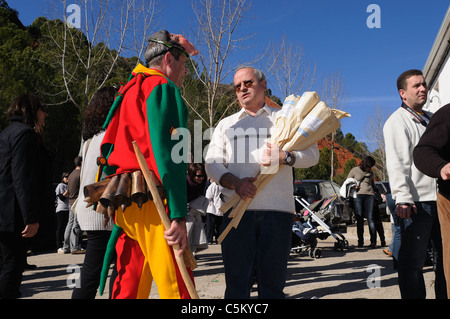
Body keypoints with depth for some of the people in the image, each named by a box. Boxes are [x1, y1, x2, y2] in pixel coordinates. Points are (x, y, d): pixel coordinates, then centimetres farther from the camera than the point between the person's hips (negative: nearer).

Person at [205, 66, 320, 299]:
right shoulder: (226, 124, 21)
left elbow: (312, 153, 7)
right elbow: (211, 163, 10)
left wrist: (285, 157, -14)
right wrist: (234, 182, -10)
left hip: (277, 209, -1)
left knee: (272, 279, 3)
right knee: (237, 278, -1)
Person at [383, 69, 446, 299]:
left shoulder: (432, 118, 20)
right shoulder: (397, 121, -4)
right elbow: (396, 163, -14)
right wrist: (402, 198, -22)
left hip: (441, 198, 8)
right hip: (417, 199, -8)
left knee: (445, 254, 15)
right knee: (413, 260, -4)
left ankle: (444, 294, 27)